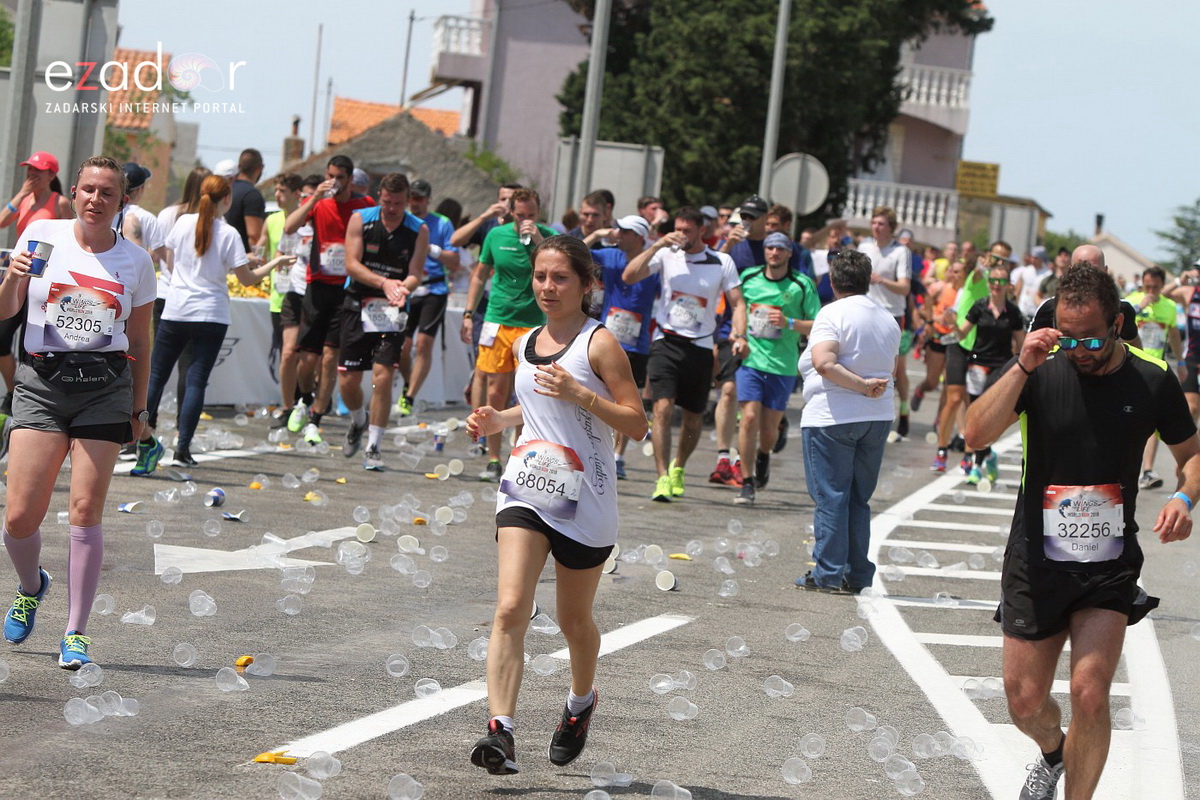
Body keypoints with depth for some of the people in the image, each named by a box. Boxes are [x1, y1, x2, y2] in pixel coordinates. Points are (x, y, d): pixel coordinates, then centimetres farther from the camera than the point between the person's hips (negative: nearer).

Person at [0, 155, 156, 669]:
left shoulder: (136, 261, 7)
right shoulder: (42, 233, 5)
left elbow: (140, 340, 14)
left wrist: (138, 408, 12)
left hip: (105, 387, 0)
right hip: (42, 381, 0)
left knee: (86, 512, -8)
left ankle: (76, 633, 0)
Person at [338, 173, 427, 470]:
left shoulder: (419, 230, -2)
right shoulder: (360, 220, -3)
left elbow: (414, 275, -6)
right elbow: (352, 264, -9)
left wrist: (402, 288, -29)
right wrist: (383, 282, -24)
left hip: (392, 311, -1)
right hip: (359, 305, 1)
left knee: (382, 376, -13)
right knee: (347, 381, 2)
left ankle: (373, 447, -4)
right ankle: (358, 422, 35)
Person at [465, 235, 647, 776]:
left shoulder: (599, 343, -8)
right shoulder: (524, 345, 10)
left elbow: (637, 425, -11)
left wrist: (580, 393, -23)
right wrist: (497, 421, 9)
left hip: (584, 502, -4)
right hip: (525, 491, 4)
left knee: (574, 619, 13)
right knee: (510, 610, -15)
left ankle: (581, 702, 43)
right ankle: (500, 732, -22)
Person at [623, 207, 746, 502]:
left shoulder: (722, 263, 2)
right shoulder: (667, 255, 2)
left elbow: (737, 302, 1)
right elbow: (628, 276, -8)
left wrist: (740, 335, -16)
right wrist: (658, 245, -14)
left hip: (700, 346, 1)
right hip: (666, 342, -1)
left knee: (693, 417, 9)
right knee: (663, 408, -17)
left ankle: (678, 469, 33)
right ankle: (663, 478, -19)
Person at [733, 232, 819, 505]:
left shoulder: (802, 285, -2)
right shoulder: (748, 277, 5)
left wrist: (789, 323, -16)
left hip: (782, 366, -1)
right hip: (750, 359, 1)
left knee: (769, 427, 5)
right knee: (750, 418, -13)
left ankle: (763, 456, 41)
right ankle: (747, 483, -5)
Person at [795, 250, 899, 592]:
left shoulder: (833, 313, -10)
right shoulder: (888, 319, 11)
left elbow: (823, 362, -23)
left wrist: (862, 385, -17)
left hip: (832, 416, -6)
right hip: (878, 416, 6)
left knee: (830, 496, -2)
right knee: (859, 498, 12)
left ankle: (828, 574, -3)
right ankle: (857, 574, 11)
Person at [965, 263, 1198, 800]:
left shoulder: (1152, 383, -4)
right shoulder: (1040, 372, -7)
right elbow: (977, 434, -19)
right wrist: (1023, 368, -27)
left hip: (1110, 570, -1)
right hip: (1036, 564, 1)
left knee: (1089, 695, -16)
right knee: (1024, 700, 8)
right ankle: (1053, 752, 43)